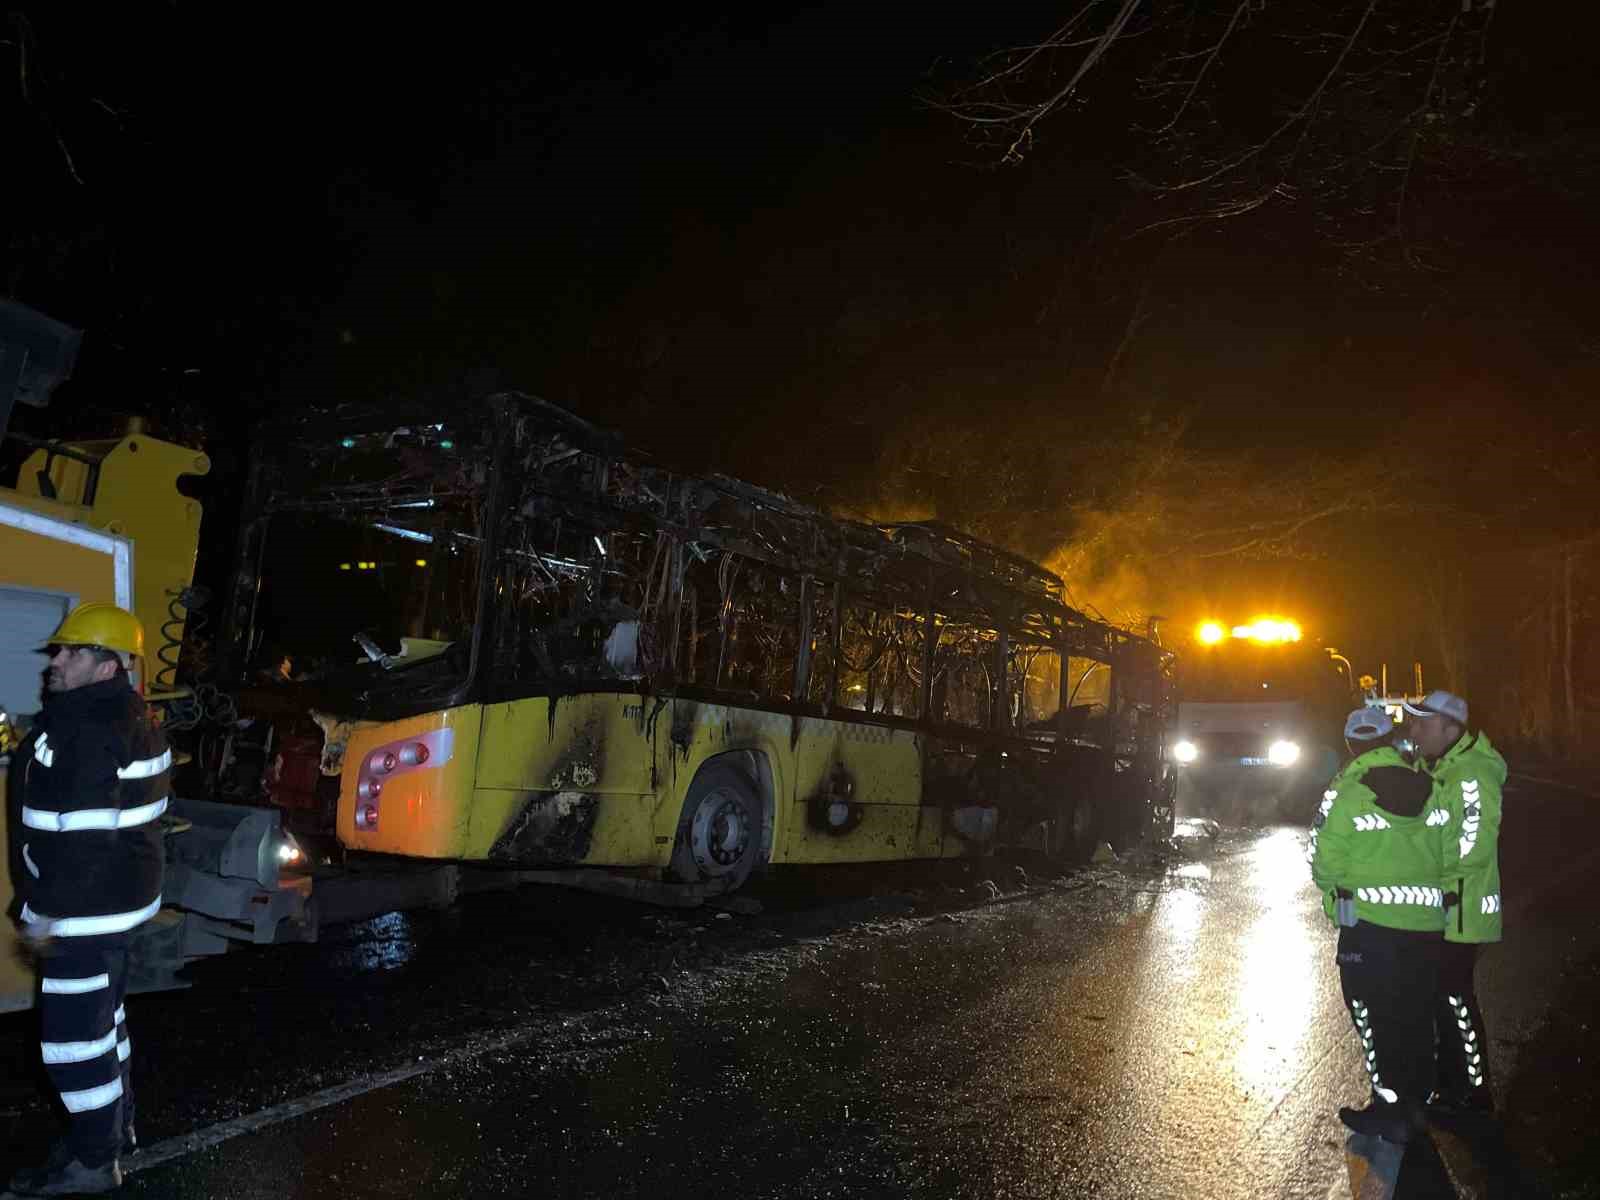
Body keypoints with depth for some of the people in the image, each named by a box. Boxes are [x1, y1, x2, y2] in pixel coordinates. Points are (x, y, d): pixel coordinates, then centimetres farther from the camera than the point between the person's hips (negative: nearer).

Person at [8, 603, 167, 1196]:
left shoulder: (92, 732, -23)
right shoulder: (127, 718, 10)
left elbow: (82, 836, -27)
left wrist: (47, 912, -21)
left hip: (88, 907, -11)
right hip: (117, 896, 11)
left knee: (73, 1030, 0)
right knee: (103, 1015, 22)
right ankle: (116, 1122, 37)